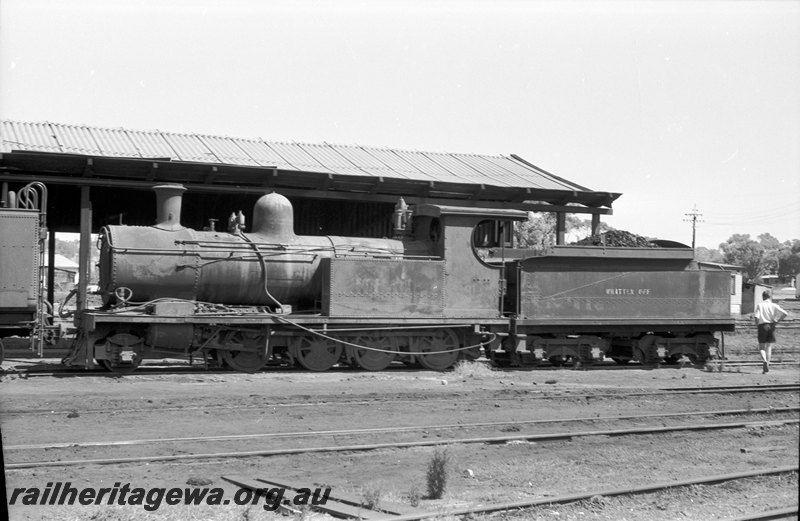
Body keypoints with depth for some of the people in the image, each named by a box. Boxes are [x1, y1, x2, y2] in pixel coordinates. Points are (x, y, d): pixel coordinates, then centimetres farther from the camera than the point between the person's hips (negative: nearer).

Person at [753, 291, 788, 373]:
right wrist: (777, 321, 2)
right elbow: (785, 313, -6)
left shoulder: (760, 305, -2)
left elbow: (756, 316, -14)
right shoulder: (774, 305, 2)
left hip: (762, 326, -2)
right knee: (769, 347, 10)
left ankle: (765, 360, -23)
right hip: (771, 326, 2)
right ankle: (767, 367, 6)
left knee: (761, 347, 6)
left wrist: (757, 324, 2)